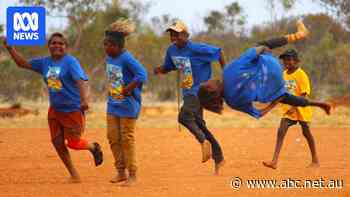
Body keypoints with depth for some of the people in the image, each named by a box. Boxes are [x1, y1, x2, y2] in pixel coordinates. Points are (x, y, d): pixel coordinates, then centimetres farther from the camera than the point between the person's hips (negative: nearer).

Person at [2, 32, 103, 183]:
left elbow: (81, 80, -26)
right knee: (57, 142, 5)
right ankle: (74, 175, 17)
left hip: (73, 110, -7)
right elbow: (22, 63, 13)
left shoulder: (70, 61, -13)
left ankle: (93, 147, 28)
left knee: (73, 143, -6)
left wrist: (84, 100, -41)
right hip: (55, 110, 7)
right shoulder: (44, 63, 6)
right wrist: (10, 48, 1)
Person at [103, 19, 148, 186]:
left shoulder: (126, 59, -20)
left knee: (127, 139, -3)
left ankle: (132, 175, 6)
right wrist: (111, 90, 9)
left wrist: (127, 90, -25)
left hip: (127, 105, -8)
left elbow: (142, 75, -30)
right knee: (113, 138, 9)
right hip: (113, 105, 8)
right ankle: (121, 172, 19)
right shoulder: (109, 58, 6)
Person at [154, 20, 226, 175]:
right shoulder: (171, 50, 3)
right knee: (198, 124, 12)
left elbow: (218, 52, -12)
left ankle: (204, 141, -13)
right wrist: (160, 70, -7)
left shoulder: (196, 49, -19)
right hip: (188, 93, 9)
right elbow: (167, 68, 17)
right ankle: (218, 158, 21)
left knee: (184, 116, -28)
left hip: (200, 91, -9)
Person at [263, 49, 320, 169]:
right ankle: (274, 161, -17)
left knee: (306, 132, 8)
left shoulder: (301, 75, -14)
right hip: (288, 109, 5)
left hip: (301, 109, -5)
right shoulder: (284, 74, 5)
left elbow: (304, 94, -18)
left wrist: (295, 107, -28)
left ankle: (315, 160, 25)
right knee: (281, 131, -10)